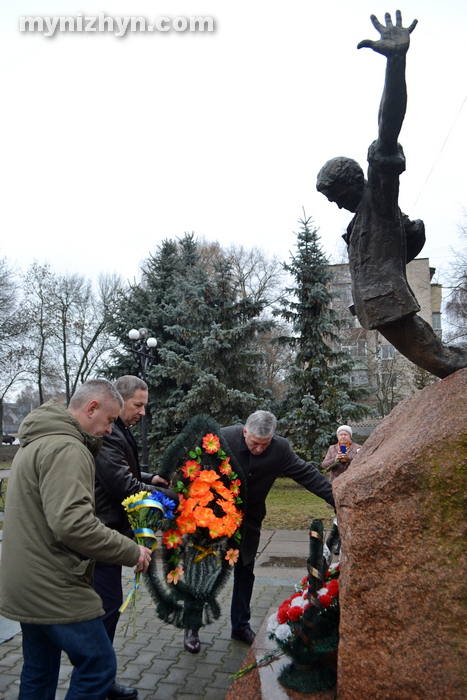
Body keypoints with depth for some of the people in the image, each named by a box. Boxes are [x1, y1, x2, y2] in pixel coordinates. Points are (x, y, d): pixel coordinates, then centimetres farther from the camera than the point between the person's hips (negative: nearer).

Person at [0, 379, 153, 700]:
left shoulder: (36, 442, 12)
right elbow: (73, 524, -30)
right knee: (99, 665, 0)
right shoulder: (66, 449, -21)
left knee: (39, 673, 21)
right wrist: (132, 552, -21)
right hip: (54, 589, -10)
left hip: (26, 586, 10)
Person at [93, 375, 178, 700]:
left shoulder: (119, 432, 13)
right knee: (109, 604, 0)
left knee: (108, 603, 18)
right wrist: (173, 496, -14)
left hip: (109, 530, 11)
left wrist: (149, 478, 8)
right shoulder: (107, 435, -22)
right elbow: (124, 486, -24)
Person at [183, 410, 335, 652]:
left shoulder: (280, 449, -17)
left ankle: (241, 625, 32)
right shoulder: (222, 438, -23)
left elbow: (307, 474, -14)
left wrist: (337, 498, -19)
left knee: (245, 572, 13)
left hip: (248, 520, 2)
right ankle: (193, 625, 23)